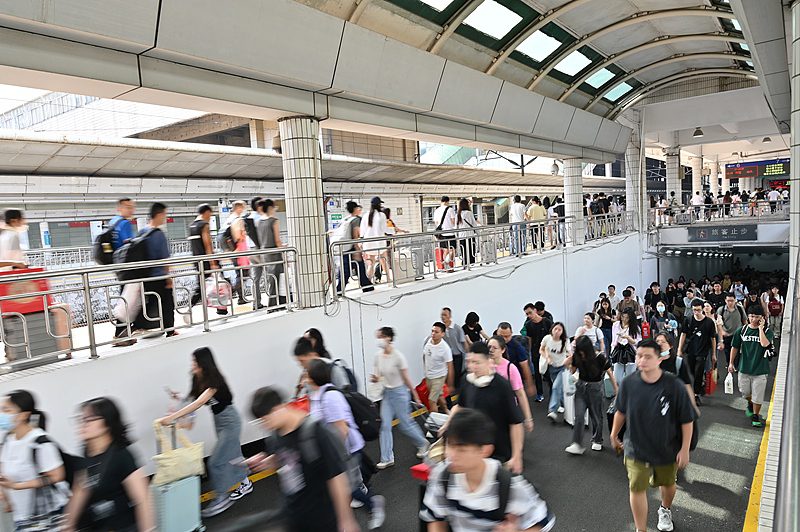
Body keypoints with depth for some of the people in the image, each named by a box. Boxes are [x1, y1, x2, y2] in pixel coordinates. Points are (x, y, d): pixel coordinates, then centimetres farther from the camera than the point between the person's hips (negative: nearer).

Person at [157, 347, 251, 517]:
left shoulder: (214, 380, -26)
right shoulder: (199, 380, -1)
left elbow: (198, 403, -36)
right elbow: (195, 401, 0)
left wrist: (172, 417, -40)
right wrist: (180, 398, -17)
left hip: (229, 420, -9)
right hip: (219, 420, 9)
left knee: (216, 461, -6)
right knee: (231, 455, 21)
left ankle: (221, 498, 8)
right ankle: (245, 484, 39)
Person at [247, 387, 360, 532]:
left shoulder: (316, 433, -26)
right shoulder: (275, 437, -4)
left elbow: (337, 478, -21)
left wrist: (346, 520, -15)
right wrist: (265, 463, -5)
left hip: (325, 518, -6)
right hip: (295, 515, 7)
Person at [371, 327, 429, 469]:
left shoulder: (398, 356, -20)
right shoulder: (378, 356, -4)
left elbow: (406, 378, -12)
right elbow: (377, 376, 5)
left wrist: (415, 396, -4)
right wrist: (374, 378, -18)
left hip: (399, 392, -5)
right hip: (386, 393, 5)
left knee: (405, 425, 5)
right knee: (385, 425, 1)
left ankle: (422, 443, 33)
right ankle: (387, 458, 12)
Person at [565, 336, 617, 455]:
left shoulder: (600, 358, -18)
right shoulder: (577, 356, -9)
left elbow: (610, 373, -7)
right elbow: (573, 370, 6)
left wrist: (616, 389, -5)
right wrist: (568, 364, -14)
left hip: (595, 388, -2)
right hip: (581, 387, 2)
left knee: (596, 416, 12)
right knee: (579, 416, -4)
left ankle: (597, 441, 34)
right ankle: (577, 444, 0)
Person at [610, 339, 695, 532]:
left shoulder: (674, 386, -24)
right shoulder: (629, 383, -17)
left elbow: (686, 420, -12)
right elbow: (621, 411, 0)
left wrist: (684, 449, -9)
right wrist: (614, 434, 10)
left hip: (667, 449, 0)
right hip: (636, 449, 0)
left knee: (668, 484, 25)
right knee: (637, 489, 2)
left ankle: (665, 510, 58)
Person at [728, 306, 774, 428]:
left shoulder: (767, 331, -6)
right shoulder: (742, 330, 1)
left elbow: (765, 344, -27)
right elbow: (735, 347, 7)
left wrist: (760, 328, -22)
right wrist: (731, 363, 7)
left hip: (760, 369, -2)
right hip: (744, 367, 3)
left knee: (757, 395, 3)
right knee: (745, 392, 15)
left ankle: (755, 416, 21)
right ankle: (750, 404, 45)